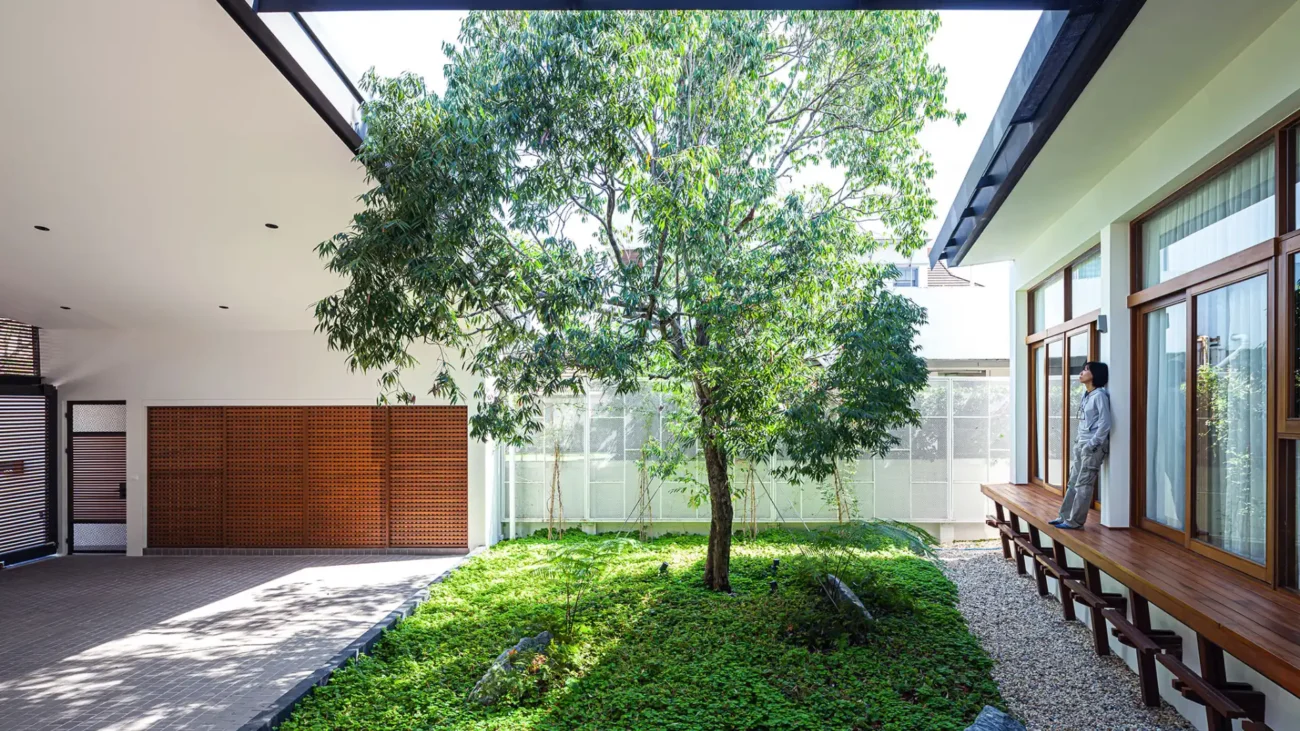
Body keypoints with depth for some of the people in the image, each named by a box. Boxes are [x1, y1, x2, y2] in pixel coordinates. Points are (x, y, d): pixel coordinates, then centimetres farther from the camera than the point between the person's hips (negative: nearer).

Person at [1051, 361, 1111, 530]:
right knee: (1074, 482, 11)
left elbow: (1105, 423, -17)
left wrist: (1092, 444, -18)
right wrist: (1078, 442, 14)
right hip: (1081, 444, 9)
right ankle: (1065, 516, 17)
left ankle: (1075, 521, -1)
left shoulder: (1100, 395, -11)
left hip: (1093, 446, -9)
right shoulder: (1086, 396, 14)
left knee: (1083, 484, -5)